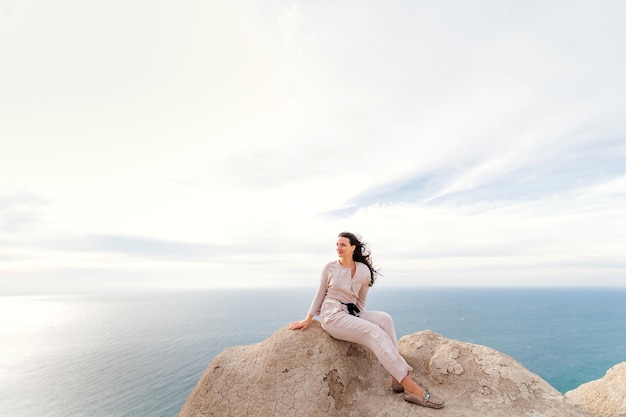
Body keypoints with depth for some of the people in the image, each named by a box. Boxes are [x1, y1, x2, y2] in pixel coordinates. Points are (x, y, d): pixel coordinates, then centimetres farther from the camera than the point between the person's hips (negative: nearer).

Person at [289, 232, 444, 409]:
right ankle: (409, 386, -26)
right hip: (332, 316, -4)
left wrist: (360, 318, 11)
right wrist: (308, 319, 3)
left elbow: (361, 300, 13)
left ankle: (397, 378, -22)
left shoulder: (364, 271, 1)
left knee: (384, 318, -25)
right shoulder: (329, 268, -4)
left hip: (353, 313, 4)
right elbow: (319, 295, 4)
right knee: (374, 332, -26)